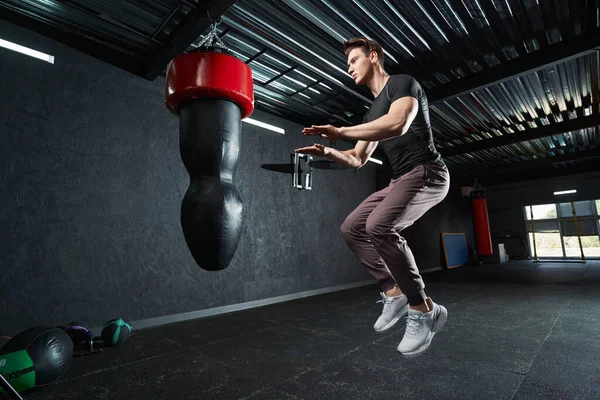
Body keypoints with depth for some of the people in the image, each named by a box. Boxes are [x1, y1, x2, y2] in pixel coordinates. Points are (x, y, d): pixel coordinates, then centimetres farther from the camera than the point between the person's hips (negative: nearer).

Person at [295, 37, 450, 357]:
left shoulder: (402, 83, -4)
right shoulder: (373, 111, 21)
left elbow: (398, 124, -27)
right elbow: (358, 159, 21)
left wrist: (340, 132, -28)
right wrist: (329, 153, 3)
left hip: (427, 173, -9)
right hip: (399, 180, 9)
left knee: (379, 226, -31)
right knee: (352, 228, 2)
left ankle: (423, 309, -14)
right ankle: (393, 292, 6)